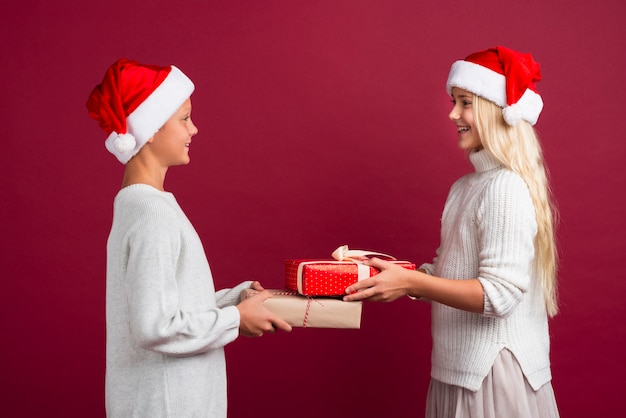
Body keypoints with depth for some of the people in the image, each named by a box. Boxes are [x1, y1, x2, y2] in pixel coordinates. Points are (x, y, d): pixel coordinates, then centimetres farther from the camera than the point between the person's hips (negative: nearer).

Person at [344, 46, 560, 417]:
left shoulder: (507, 188, -17)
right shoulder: (464, 187, 10)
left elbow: (498, 295, -22)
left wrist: (411, 283, -25)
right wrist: (390, 274, 3)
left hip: (494, 372, -8)